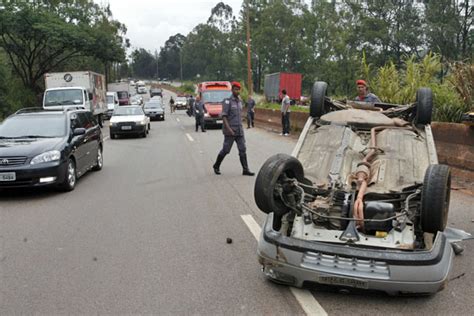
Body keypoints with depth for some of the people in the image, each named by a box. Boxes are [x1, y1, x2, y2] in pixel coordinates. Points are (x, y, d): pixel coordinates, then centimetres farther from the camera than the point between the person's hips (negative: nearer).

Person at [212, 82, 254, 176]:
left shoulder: (239, 101, 14)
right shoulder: (227, 101, -8)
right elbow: (224, 116, -14)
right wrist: (229, 129, -22)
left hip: (239, 131, 6)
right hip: (230, 131, -6)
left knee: (243, 150, 0)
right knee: (226, 150, 1)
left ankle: (245, 169, 0)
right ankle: (216, 166, 21)